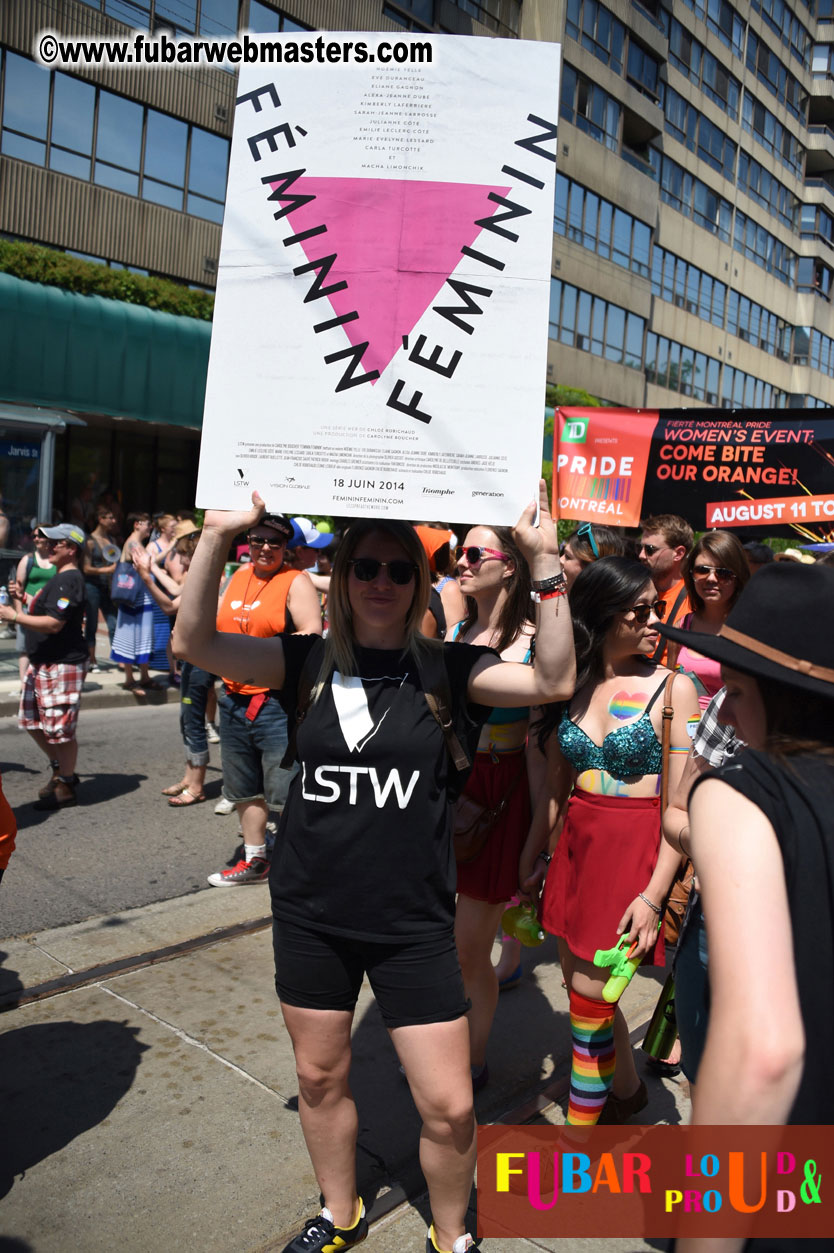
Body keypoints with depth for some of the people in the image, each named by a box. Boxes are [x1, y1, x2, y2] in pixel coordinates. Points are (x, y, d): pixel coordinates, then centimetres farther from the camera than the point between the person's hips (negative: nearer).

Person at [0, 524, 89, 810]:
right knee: (32, 721, 17)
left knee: (60, 728, -3)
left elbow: (54, 624, -24)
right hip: (43, 662, 11)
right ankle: (60, 770, 32)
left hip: (62, 665, -11)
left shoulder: (68, 580, -17)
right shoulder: (60, 578, 16)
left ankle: (66, 787, 10)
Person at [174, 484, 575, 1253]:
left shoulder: (445, 668, -6)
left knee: (449, 1108, 4)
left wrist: (544, 561, -26)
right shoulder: (311, 662, -1)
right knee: (320, 1077, 21)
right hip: (311, 914, 3)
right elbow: (196, 643, -11)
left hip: (413, 922, -2)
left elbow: (553, 681, -19)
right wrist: (218, 537, -23)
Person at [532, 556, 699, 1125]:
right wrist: (535, 862, 11)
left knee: (589, 999, 0)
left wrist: (654, 893, -16)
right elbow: (555, 785, 10)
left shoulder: (672, 687, -9)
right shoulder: (572, 684, 4)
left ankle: (580, 1128, 20)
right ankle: (627, 1089, 43)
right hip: (576, 844, 5)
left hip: (636, 850, -5)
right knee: (581, 985, 16)